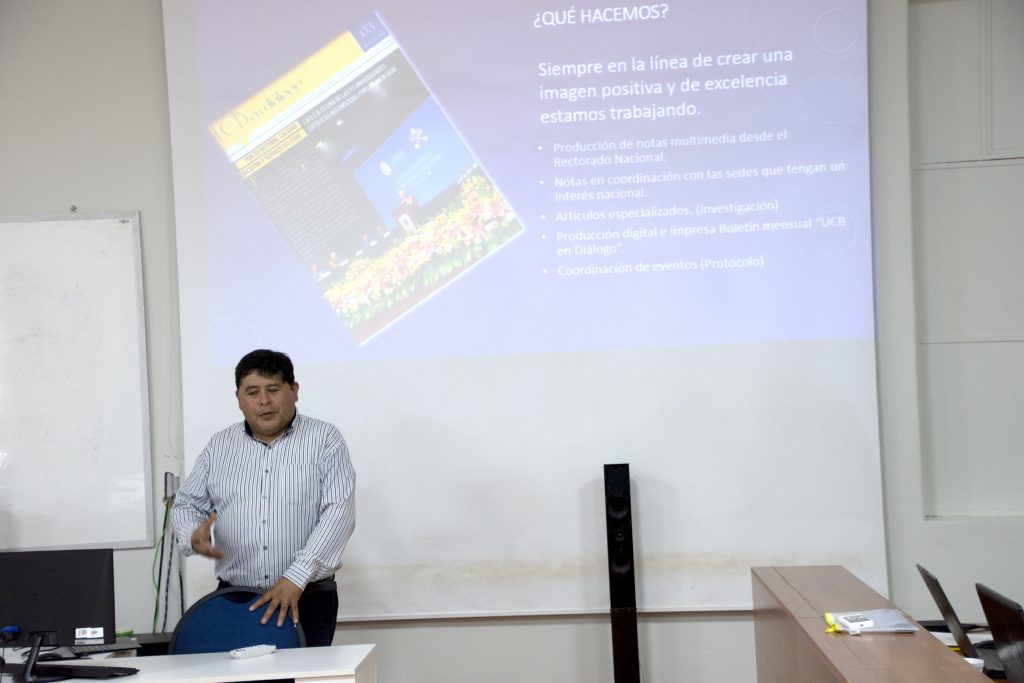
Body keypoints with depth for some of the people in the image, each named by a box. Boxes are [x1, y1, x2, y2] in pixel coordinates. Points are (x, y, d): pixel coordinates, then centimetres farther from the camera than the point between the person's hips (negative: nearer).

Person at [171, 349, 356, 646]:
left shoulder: (324, 440, 0)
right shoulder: (220, 446, 12)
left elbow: (339, 512, -9)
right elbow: (186, 504, 17)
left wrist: (295, 578, -19)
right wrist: (194, 537, -8)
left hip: (307, 600, -2)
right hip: (234, 600, 3)